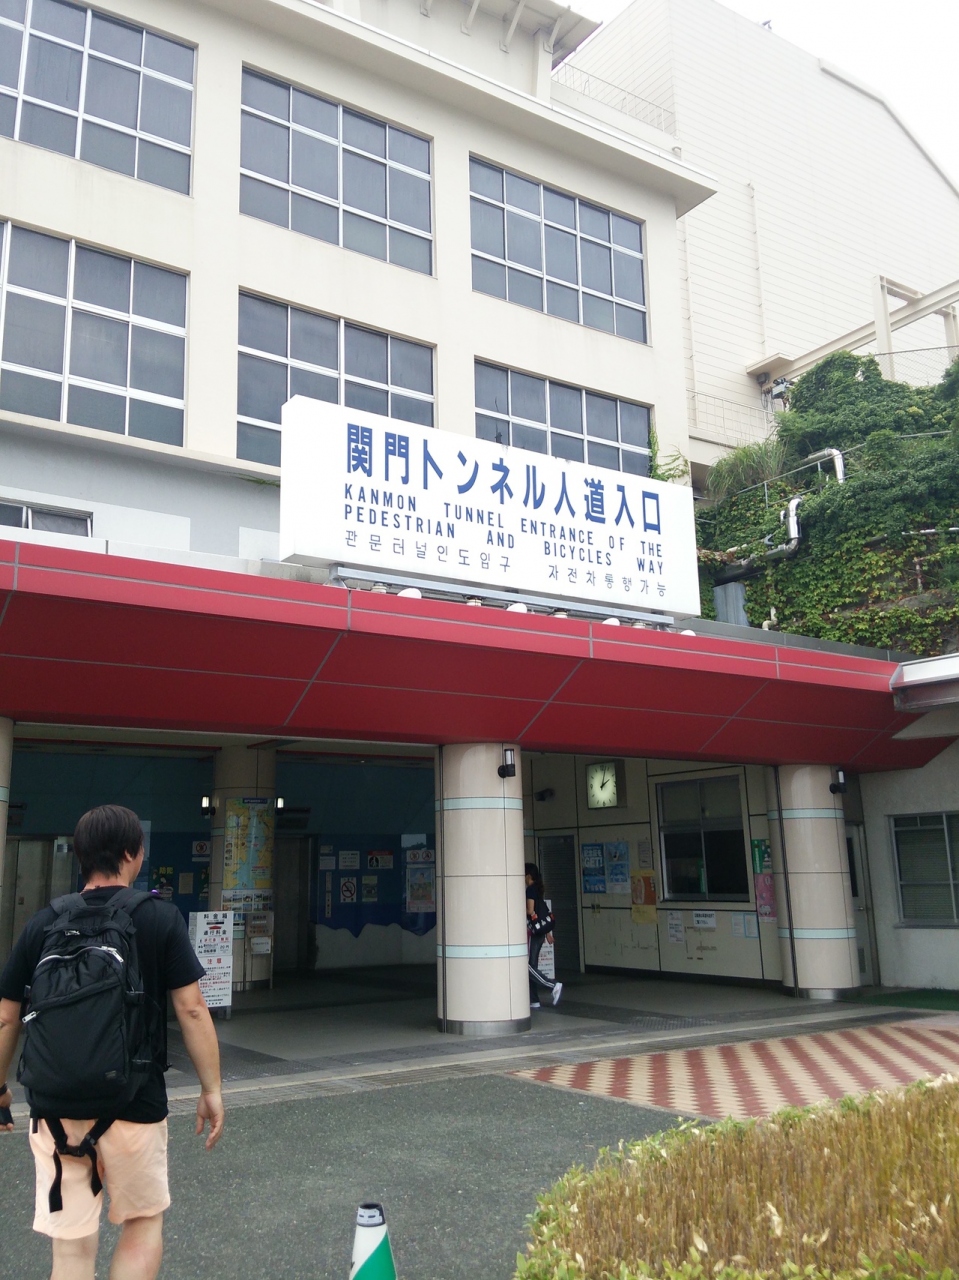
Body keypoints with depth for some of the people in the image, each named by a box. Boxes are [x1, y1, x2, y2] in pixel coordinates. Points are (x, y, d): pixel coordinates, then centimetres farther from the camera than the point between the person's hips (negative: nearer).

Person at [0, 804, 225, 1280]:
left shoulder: (43, 924, 0)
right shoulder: (161, 918, -7)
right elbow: (191, 1010, -10)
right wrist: (211, 1089, -1)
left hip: (58, 1107, 2)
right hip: (136, 1106, -2)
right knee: (144, 1222, 20)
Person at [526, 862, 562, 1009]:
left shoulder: (530, 889, -12)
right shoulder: (539, 889, 15)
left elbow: (530, 910, -20)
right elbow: (544, 912, 18)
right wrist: (547, 933, 21)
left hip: (533, 931, -9)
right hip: (540, 931, 9)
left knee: (527, 966, -8)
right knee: (532, 966, 10)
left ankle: (554, 986, -12)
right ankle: (534, 1001, 11)